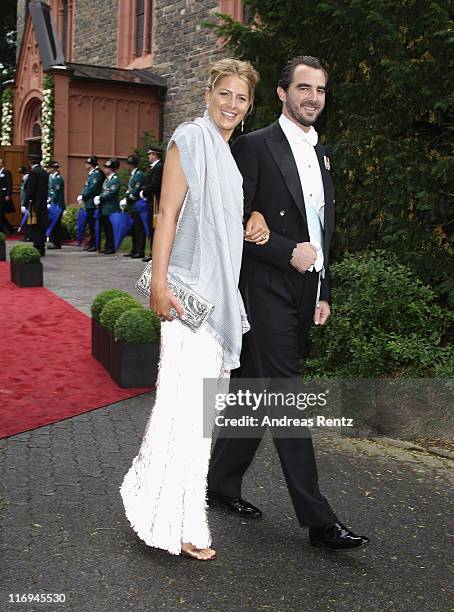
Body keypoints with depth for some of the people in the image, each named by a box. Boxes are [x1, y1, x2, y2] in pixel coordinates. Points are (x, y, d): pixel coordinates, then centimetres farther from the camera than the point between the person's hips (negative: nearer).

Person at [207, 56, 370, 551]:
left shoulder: (321, 153, 17)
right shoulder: (255, 146, -6)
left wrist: (323, 292, 16)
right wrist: (288, 253, -15)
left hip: (303, 291, 8)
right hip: (268, 291, -7)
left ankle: (221, 483, 28)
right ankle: (318, 520, 1)